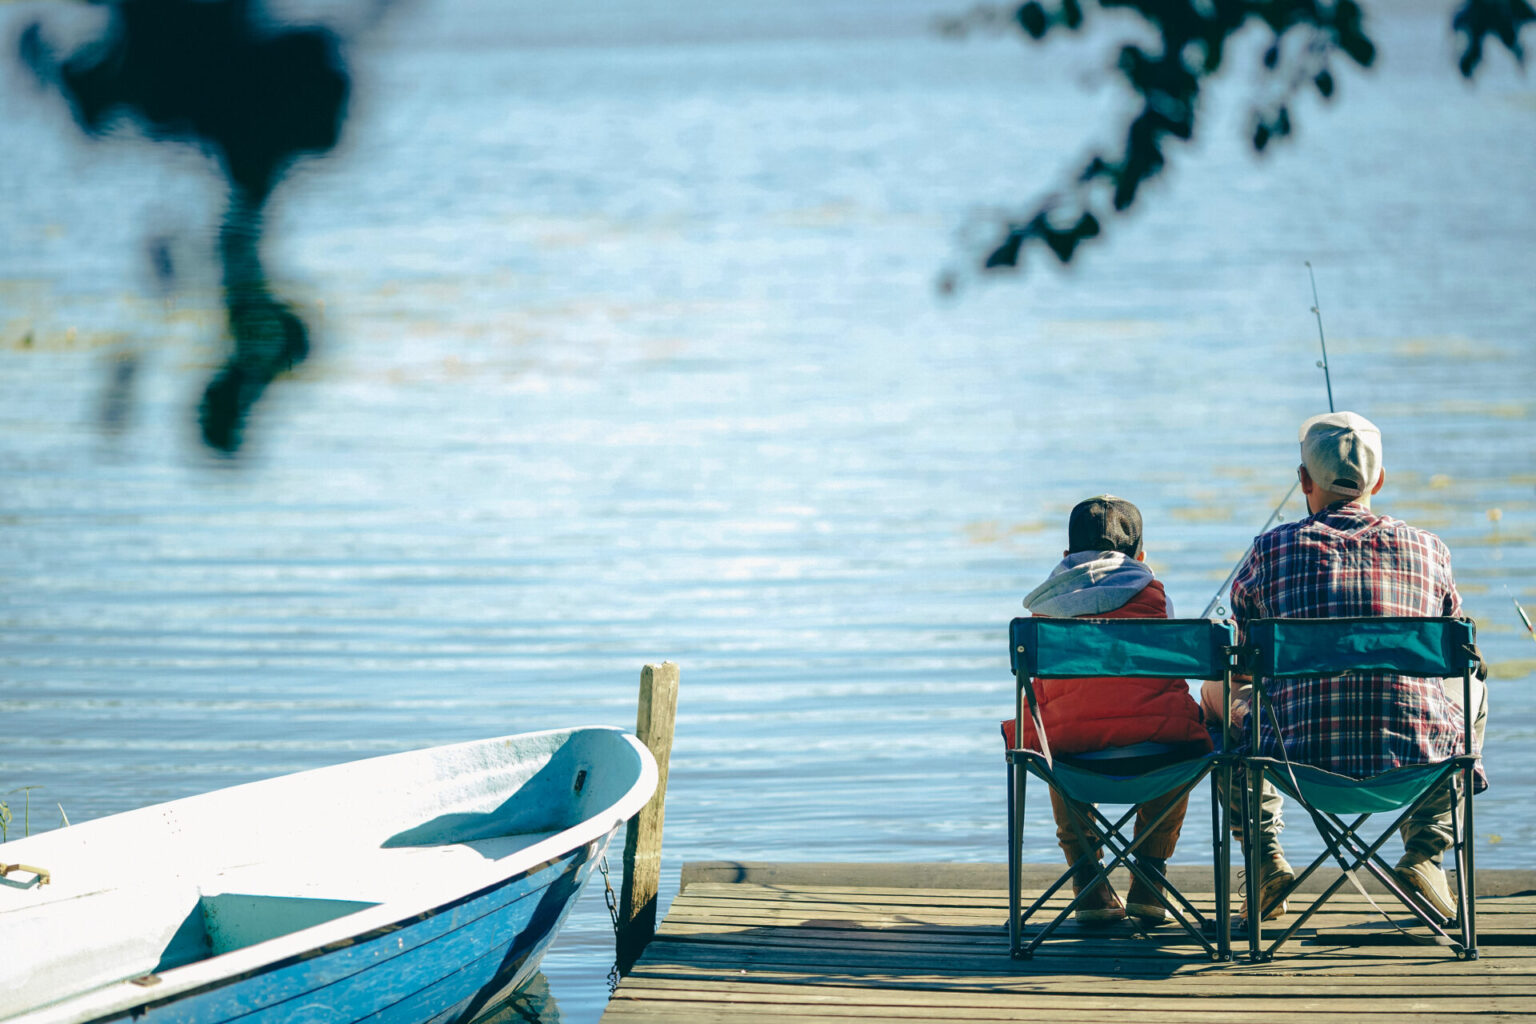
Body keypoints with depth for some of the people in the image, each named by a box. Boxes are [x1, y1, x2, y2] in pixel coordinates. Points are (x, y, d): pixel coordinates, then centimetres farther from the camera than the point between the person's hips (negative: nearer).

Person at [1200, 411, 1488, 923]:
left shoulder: (1270, 550, 3)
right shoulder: (1429, 549, 6)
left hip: (1299, 754, -1)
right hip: (1414, 755, 1)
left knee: (1219, 695, 31)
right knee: (1472, 690, 35)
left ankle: (1266, 858, 19)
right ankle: (1424, 856, 22)